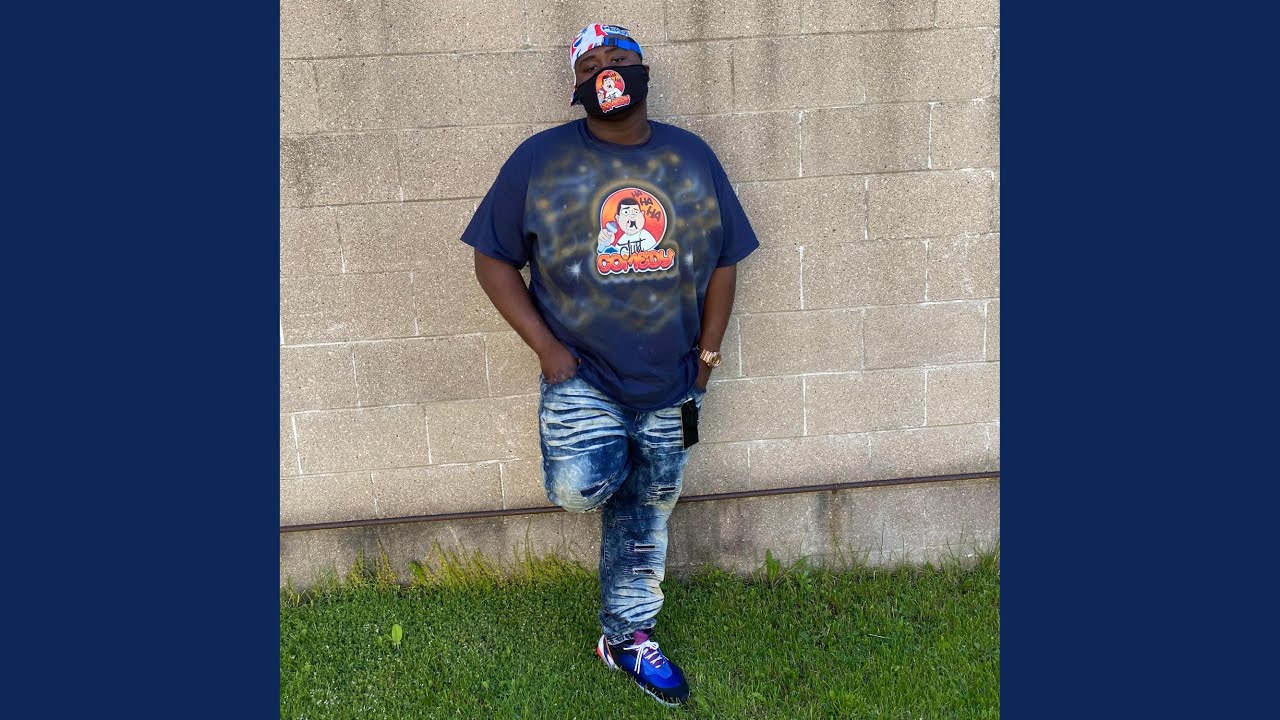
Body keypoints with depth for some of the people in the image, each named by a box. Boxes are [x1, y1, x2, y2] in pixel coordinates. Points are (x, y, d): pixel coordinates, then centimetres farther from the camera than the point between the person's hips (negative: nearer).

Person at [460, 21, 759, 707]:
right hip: (582, 375, -2)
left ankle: (626, 637, 34)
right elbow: (493, 259, -2)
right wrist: (546, 348, -10)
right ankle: (593, 455, 14)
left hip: (669, 385, 3)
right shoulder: (540, 159, -4)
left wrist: (707, 351, 1)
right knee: (581, 489, -24)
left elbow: (723, 261, 9)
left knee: (645, 513, 13)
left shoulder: (691, 156, 4)